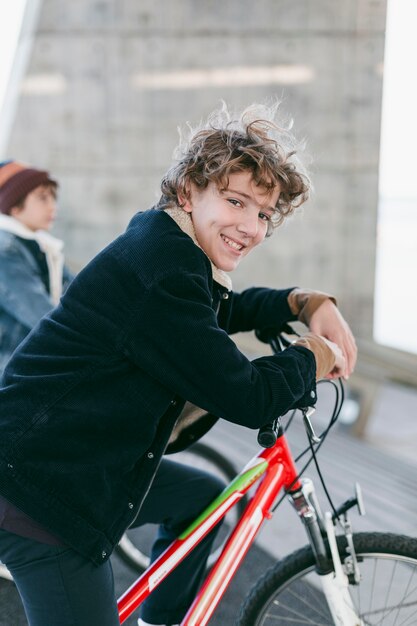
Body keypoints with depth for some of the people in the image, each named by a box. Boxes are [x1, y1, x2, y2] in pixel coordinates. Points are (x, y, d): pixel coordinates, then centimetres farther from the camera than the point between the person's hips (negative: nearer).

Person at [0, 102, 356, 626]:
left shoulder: (165, 244, 7)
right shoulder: (164, 268, -24)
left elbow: (224, 310, 26)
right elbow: (248, 399, -21)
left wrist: (308, 303, 10)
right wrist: (314, 356, -2)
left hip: (84, 460, 11)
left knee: (202, 496, 24)